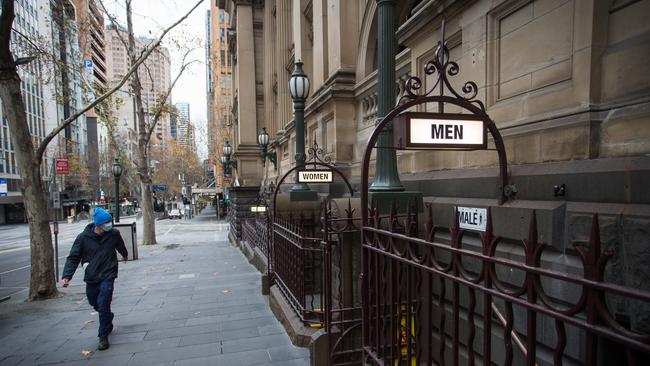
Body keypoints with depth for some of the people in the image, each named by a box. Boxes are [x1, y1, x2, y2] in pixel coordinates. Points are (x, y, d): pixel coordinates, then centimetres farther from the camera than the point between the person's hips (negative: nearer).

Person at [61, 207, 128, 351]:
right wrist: (66, 276, -19)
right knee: (95, 304, 17)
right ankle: (108, 318, 48)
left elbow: (121, 246, 16)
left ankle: (103, 336, 4)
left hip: (107, 276, -2)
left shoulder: (114, 234, -7)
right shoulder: (83, 237, -9)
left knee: (103, 305, -10)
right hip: (91, 278, 2)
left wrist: (125, 255, 35)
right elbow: (73, 258, -6)